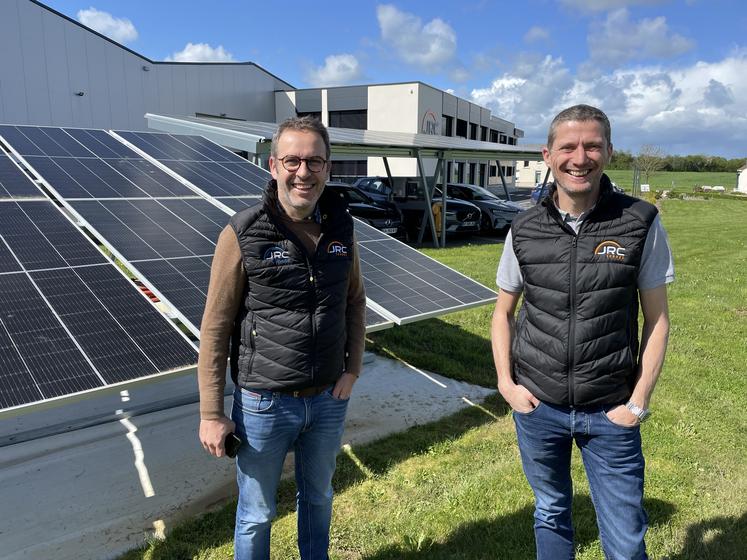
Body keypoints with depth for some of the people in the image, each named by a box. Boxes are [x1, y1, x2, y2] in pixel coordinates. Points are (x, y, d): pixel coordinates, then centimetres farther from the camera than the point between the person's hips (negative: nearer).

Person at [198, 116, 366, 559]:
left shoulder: (341, 227, -3)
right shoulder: (243, 235, -16)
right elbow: (215, 328, -11)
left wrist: (353, 369, 2)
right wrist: (211, 414, -9)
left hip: (329, 401, 4)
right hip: (264, 403, -4)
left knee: (318, 498, 26)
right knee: (257, 515, 17)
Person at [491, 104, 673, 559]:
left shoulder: (641, 223, -7)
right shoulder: (525, 230, -3)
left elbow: (657, 318, -2)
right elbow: (503, 312, 8)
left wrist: (639, 401, -6)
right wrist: (505, 383, -1)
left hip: (611, 413, -1)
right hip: (536, 405, 2)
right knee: (551, 515, 20)